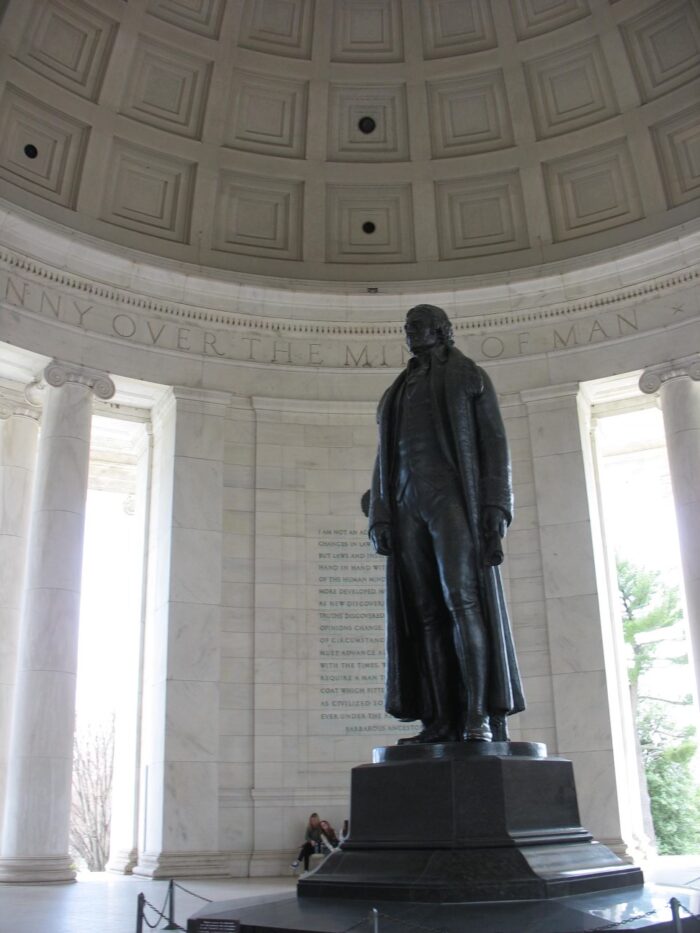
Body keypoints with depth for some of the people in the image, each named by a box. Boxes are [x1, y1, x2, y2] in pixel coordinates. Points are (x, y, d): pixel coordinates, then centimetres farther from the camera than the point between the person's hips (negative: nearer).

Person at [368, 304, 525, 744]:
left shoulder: (472, 377, 11)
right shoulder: (397, 394, 26)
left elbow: (494, 441, 0)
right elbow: (386, 460, 18)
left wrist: (495, 504, -14)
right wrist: (380, 518, 3)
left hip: (453, 496, -5)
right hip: (409, 504, 5)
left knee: (462, 599, -20)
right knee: (425, 610, -3)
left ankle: (479, 716, -20)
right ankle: (442, 721, -5)